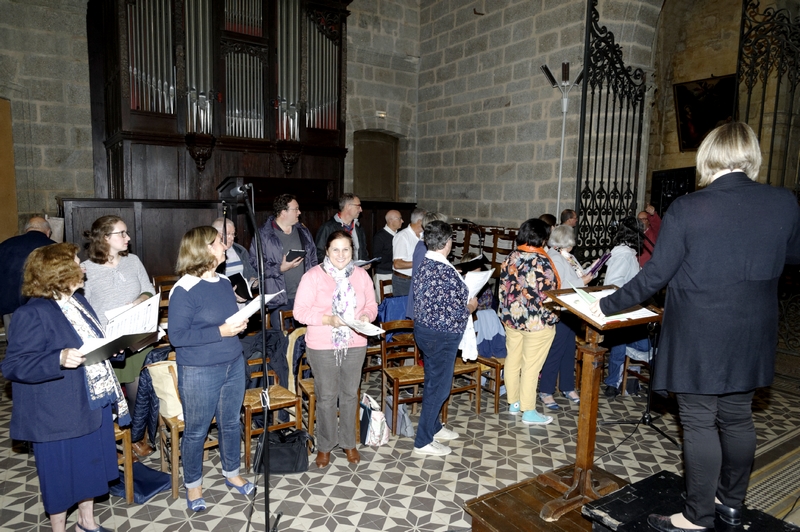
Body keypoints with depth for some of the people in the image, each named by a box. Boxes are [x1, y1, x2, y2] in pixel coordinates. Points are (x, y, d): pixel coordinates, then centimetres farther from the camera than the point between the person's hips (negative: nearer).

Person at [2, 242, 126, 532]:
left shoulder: (78, 301, 8)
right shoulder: (32, 313, -19)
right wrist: (59, 359, -34)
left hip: (92, 404, 8)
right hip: (58, 413, -8)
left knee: (90, 464, 20)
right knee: (61, 473, 9)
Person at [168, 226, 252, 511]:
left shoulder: (225, 282, 4)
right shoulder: (184, 290, -17)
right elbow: (177, 336, -19)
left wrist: (240, 324, -5)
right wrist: (220, 332, -23)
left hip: (233, 365, 6)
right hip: (199, 372, -6)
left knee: (230, 423, 19)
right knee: (196, 431, 12)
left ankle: (231, 473, 40)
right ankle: (193, 484, 34)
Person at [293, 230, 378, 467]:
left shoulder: (361, 275, 2)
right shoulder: (313, 276, -9)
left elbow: (371, 305, 8)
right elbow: (300, 311, -12)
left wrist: (366, 316, -14)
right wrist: (328, 319, -25)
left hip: (355, 344, 3)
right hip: (322, 347, -3)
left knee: (350, 394, 15)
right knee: (326, 397, 9)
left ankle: (348, 442, 34)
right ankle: (324, 446, 29)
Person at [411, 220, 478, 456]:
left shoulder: (424, 264, 3)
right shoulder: (446, 271, -25)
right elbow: (452, 311, -24)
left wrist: (463, 283, 15)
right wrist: (470, 308, -4)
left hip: (424, 328, 9)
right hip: (441, 335, -9)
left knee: (433, 382, 22)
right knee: (439, 387, 4)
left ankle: (434, 427, 39)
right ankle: (423, 441, 15)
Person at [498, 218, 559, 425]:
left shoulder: (510, 258, 1)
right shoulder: (542, 262, -20)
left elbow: (504, 288, 6)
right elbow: (549, 294, -19)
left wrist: (508, 312, 16)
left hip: (511, 317, 7)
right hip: (536, 322, -7)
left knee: (513, 360, 16)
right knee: (531, 366, 3)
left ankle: (513, 402, 31)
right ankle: (529, 412, 15)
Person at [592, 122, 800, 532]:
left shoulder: (686, 209, -17)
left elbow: (655, 276, -15)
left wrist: (608, 306, -3)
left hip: (697, 339, -5)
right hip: (751, 338, 5)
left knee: (699, 423, 6)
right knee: (737, 418, 19)